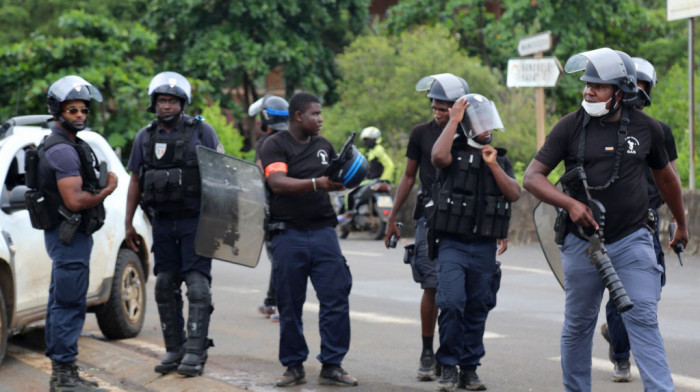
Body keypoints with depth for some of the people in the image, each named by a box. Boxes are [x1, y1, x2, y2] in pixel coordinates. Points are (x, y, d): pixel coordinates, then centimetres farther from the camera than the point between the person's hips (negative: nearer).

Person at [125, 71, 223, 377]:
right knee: (165, 286, 7)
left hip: (195, 221, -4)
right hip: (163, 222, 4)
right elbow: (135, 181, 12)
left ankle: (195, 352, -11)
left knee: (197, 284, -10)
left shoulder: (201, 131, -3)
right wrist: (128, 223, 9)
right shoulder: (145, 137, 8)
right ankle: (173, 349, 15)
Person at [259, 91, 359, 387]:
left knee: (336, 299, -4)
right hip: (288, 233, -4)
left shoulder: (324, 146, 16)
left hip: (323, 230, 4)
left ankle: (332, 365, 2)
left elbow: (335, 182, 28)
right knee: (290, 305, 3)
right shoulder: (275, 145, -3)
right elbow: (277, 183, -19)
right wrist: (316, 183, -31)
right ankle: (294, 366, 14)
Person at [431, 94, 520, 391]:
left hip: (485, 247, 4)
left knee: (477, 310, 7)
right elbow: (438, 156, -23)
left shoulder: (500, 159, 14)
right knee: (452, 304, -16)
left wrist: (493, 165, -8)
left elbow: (514, 194, 3)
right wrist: (453, 120, -15)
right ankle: (448, 368, -6)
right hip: (453, 244, -4)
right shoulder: (454, 153, 1)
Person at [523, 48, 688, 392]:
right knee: (578, 325, 11)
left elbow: (665, 177, 19)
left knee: (642, 320, -9)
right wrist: (570, 204, -19)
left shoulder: (645, 128, 2)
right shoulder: (570, 127, -2)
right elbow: (532, 177, -3)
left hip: (632, 241, -1)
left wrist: (681, 224, 30)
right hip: (582, 243, 1)